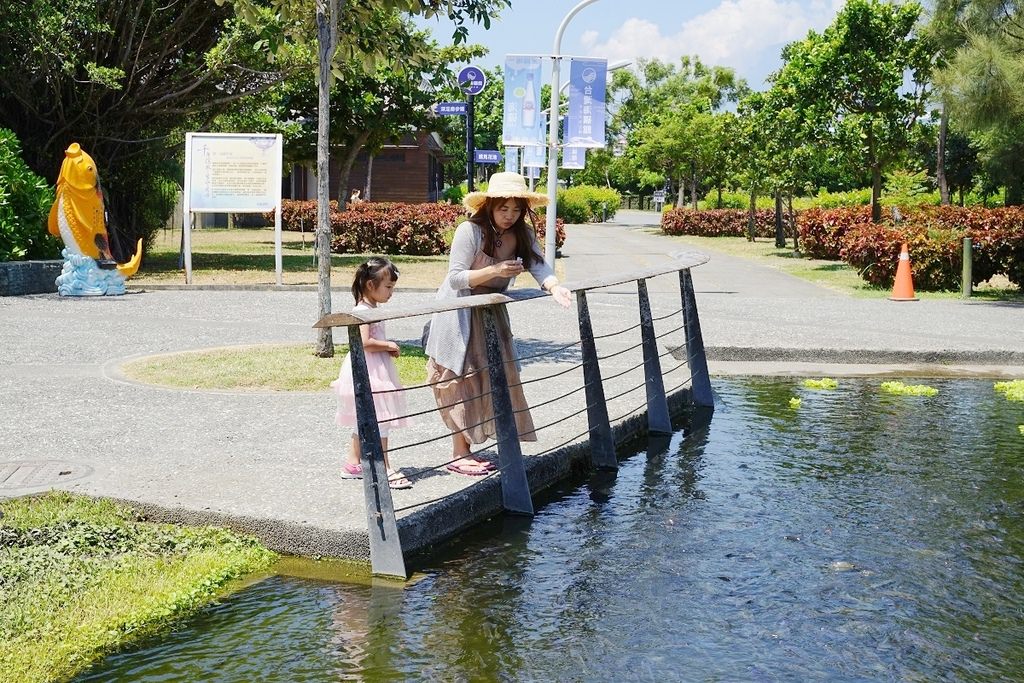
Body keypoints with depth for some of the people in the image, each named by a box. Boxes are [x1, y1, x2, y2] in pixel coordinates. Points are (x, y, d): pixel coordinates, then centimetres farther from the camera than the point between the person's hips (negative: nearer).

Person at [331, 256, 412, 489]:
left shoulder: (370, 309, 13)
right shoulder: (363, 311, -18)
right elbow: (364, 342, -26)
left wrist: (387, 348, 5)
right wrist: (388, 346, -16)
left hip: (374, 371, 11)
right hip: (368, 372, -11)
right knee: (379, 422, -8)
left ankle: (353, 464, 25)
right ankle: (385, 470, -6)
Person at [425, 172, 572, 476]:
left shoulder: (523, 234, -3)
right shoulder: (470, 231, -21)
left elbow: (539, 266, -17)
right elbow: (455, 278, -24)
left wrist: (554, 287, -39)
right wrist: (495, 271, -36)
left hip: (491, 314, 7)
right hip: (459, 315, -7)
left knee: (491, 380, 6)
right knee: (462, 383, -5)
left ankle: (466, 451, 14)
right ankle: (458, 456, 1)